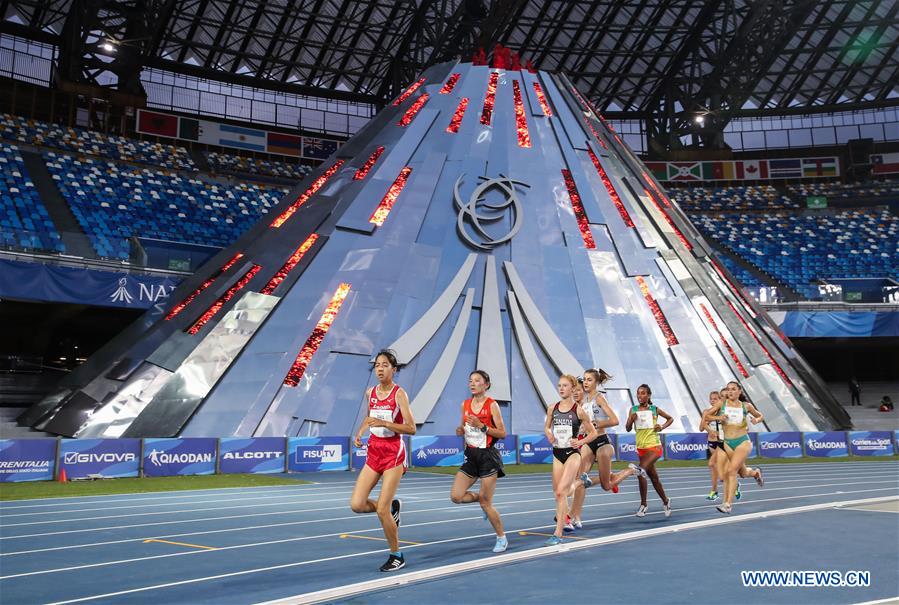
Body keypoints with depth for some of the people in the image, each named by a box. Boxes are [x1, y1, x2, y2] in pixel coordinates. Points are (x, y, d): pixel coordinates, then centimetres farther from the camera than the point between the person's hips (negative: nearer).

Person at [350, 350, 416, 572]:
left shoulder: (399, 394, -11)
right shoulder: (370, 392, 6)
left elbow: (411, 428, -15)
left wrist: (384, 423, -25)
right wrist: (359, 433, 7)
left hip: (393, 453, -6)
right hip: (374, 452, 6)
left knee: (381, 510, -7)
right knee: (356, 504, -5)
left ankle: (397, 557, 14)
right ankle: (393, 507, 25)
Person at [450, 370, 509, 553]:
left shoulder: (492, 405, -9)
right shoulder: (465, 404, 7)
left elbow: (503, 433, -10)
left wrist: (481, 426, -20)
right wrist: (460, 430, -4)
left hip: (487, 456, -6)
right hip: (471, 455, 6)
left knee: (486, 504, -2)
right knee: (456, 496, -7)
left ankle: (502, 538, 19)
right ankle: (481, 498, 22)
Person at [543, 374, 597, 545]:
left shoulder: (578, 410, -6)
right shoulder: (552, 409, 4)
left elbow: (593, 432, 2)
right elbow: (546, 427, 18)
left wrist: (580, 442, -13)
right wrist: (549, 435, -4)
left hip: (572, 453, -4)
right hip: (557, 453, 5)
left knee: (561, 491, -17)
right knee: (558, 493, 11)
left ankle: (558, 534, -15)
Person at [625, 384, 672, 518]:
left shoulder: (654, 409, -1)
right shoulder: (633, 410, 3)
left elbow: (670, 418, 13)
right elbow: (628, 428, -2)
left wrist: (662, 427, -4)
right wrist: (631, 420, -21)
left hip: (654, 446, -4)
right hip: (641, 447, 4)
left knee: (643, 468, -30)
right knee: (653, 477, 12)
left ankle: (643, 504, -26)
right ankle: (665, 501, 28)